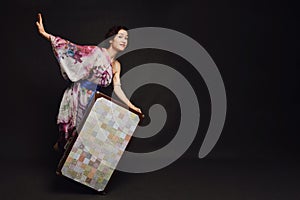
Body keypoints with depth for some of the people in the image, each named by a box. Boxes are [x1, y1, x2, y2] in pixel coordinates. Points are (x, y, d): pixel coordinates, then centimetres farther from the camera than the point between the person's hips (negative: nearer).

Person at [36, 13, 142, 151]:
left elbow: (117, 88, 6)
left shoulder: (116, 65, 6)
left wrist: (131, 106, 1)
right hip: (77, 96, -6)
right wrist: (45, 35, -25)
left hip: (91, 101, 6)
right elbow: (73, 49, -18)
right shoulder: (97, 52, -14)